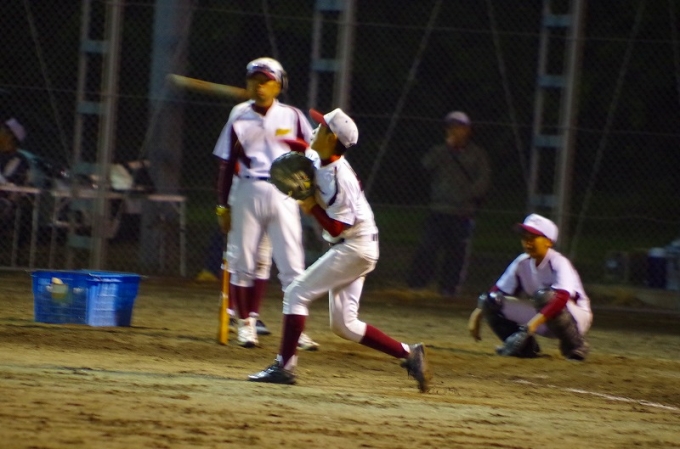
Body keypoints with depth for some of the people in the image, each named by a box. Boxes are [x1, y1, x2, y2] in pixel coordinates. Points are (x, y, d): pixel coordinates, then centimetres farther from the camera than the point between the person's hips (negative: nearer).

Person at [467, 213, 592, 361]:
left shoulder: (559, 263, -23)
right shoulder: (522, 262, -4)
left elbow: (562, 298, -39)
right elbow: (497, 292, 0)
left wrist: (536, 321, -47)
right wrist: (477, 315, -11)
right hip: (541, 316, 6)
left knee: (544, 295, -39)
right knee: (491, 301, -8)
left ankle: (576, 347, -20)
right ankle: (526, 347, 4)